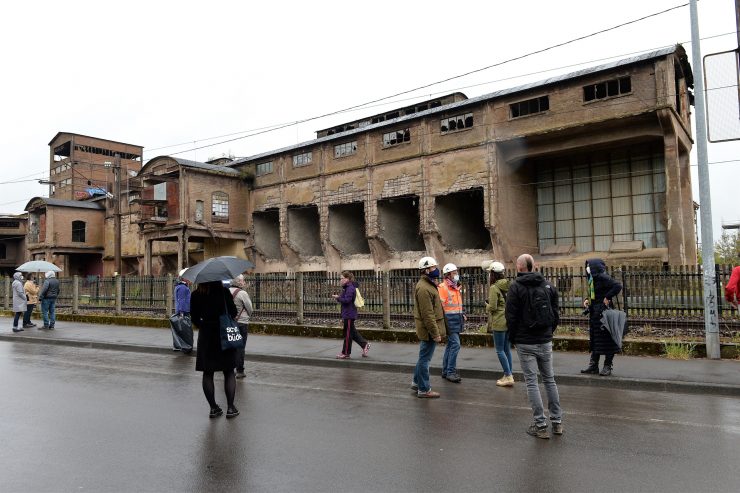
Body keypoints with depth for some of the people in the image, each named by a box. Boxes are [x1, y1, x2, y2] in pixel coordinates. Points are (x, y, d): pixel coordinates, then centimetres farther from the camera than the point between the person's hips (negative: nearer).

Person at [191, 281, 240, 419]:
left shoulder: (195, 295, -4)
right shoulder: (224, 291, -11)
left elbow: (194, 317, 1)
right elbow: (233, 312, -8)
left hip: (206, 336, 2)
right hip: (225, 334, -2)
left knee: (207, 373, 11)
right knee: (229, 372, 8)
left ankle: (213, 408, 14)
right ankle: (230, 407, 7)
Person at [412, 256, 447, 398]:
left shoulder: (428, 285, 14)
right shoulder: (424, 288, -20)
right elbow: (427, 314, -24)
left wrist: (436, 330, 22)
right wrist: (435, 333, -22)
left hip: (428, 329, 10)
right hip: (429, 329, -10)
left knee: (424, 357, 20)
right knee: (425, 358, -1)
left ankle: (417, 382, 33)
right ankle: (424, 390, 8)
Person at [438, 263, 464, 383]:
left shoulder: (456, 287, 16)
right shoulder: (443, 287, -12)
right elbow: (440, 306, -18)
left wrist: (462, 314, 17)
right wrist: (444, 322, -22)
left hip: (457, 319, 9)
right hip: (450, 319, -9)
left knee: (451, 344, 12)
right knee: (455, 344, -13)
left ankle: (445, 371, 20)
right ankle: (451, 372, -7)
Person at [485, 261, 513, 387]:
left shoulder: (494, 288, -15)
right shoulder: (508, 285, 5)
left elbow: (492, 307, -18)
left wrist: (487, 306, 3)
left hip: (499, 322, -7)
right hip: (509, 320, 7)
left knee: (500, 350, 1)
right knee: (507, 349, 15)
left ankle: (508, 377, 1)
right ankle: (509, 375, 20)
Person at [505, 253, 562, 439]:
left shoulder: (516, 287, -10)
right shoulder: (548, 285, 5)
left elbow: (511, 316, -11)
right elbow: (556, 313, 7)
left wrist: (513, 338, 3)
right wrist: (549, 332, 16)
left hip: (525, 343, -5)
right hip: (545, 341, 5)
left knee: (532, 382, 1)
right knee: (549, 380, 15)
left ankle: (540, 425, 3)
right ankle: (557, 422, 20)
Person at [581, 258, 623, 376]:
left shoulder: (603, 278, -15)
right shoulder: (593, 279, 13)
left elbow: (618, 286, -25)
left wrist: (607, 297, -22)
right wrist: (587, 300, 8)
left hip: (604, 312, -10)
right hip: (594, 313, 10)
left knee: (606, 339, -1)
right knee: (594, 339, 12)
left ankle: (608, 366, 8)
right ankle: (593, 365, 19)